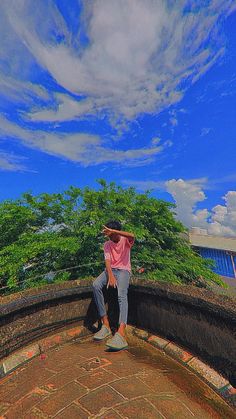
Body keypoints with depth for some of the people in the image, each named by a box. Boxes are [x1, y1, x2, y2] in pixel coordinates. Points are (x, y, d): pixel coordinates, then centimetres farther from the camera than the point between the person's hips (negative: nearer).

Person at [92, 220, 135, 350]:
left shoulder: (126, 241, -1)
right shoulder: (107, 244, 7)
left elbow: (132, 236, -27)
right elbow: (107, 261, -5)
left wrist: (113, 231, -30)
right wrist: (110, 276, -22)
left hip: (123, 270, -2)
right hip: (110, 269, 3)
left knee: (122, 294, -30)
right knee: (96, 285, -25)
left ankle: (121, 333, -41)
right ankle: (105, 324, -19)